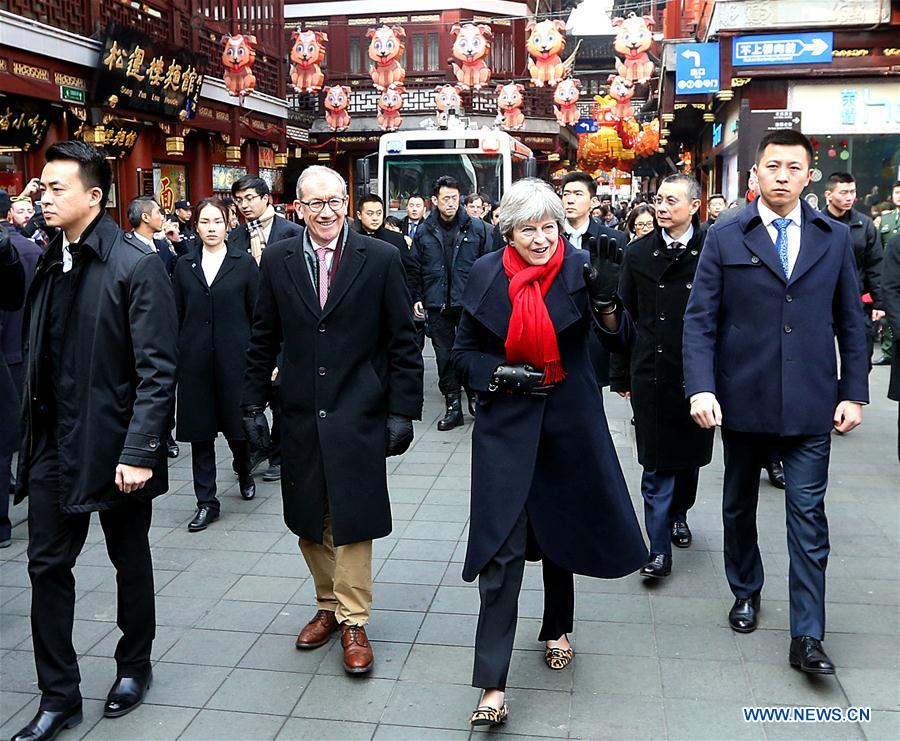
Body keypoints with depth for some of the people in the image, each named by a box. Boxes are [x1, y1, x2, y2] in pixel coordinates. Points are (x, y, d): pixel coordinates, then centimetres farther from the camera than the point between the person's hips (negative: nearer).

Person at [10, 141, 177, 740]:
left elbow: (156, 371, -17)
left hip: (113, 444, -6)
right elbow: (39, 356, 10)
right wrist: (33, 431, 6)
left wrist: (140, 452, -21)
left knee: (130, 560, 13)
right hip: (54, 443, 6)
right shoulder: (50, 262, 6)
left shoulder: (136, 265, -14)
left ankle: (135, 666, 35)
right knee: (47, 565, 9)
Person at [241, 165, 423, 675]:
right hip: (301, 414, 3)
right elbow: (264, 340, 9)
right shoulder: (278, 260, 4)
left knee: (353, 519, 1)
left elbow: (403, 342, -3)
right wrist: (254, 404, 7)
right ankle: (329, 604, 31)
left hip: (358, 413, -3)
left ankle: (353, 621, 15)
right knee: (310, 522, 12)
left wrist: (403, 411, -6)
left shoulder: (381, 259, -4)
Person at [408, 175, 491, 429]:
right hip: (437, 306, 2)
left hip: (470, 304, -2)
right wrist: (416, 299, 5)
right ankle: (453, 406, 15)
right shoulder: (424, 232, 6)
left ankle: (475, 396, 23)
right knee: (444, 356, 6)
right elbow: (414, 269, 11)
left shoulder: (477, 228, 1)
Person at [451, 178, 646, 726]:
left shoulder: (578, 269, -7)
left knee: (561, 529, 18)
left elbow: (621, 340, -15)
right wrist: (501, 374, -16)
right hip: (507, 423, -1)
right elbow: (465, 353, 3)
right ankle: (493, 685, -1)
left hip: (569, 420, 1)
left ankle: (557, 629, 43)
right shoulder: (487, 275, -4)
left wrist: (604, 297, -33)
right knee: (503, 548, -6)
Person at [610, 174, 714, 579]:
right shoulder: (638, 253, 3)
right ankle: (660, 548, 8)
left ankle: (679, 514, 41)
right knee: (656, 464, 1)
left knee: (690, 455, 16)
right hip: (651, 374, 1)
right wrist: (621, 374, 6)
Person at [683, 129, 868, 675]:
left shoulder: (835, 238, 5)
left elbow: (850, 322, 7)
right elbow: (700, 320, -5)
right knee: (740, 505, 15)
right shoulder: (725, 239, -1)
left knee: (808, 513, 0)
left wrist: (854, 393, 1)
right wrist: (701, 389, -15)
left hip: (810, 403, 0)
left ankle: (807, 637, 8)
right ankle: (746, 593, 37)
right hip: (743, 399, 0)